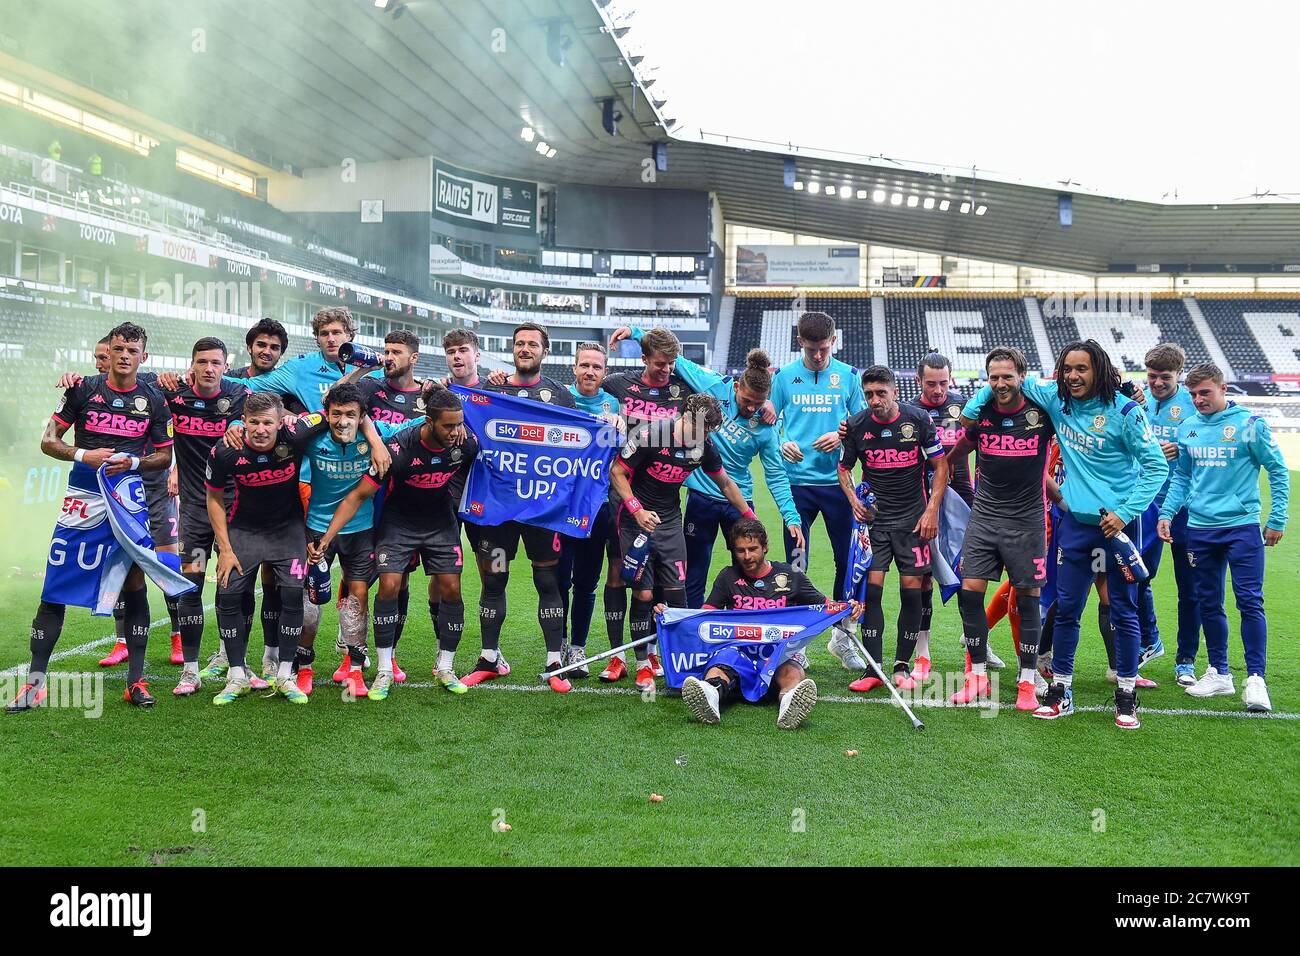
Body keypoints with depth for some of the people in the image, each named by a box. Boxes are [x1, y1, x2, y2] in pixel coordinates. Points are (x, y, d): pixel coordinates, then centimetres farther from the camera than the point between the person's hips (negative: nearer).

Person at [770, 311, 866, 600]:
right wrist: (782, 444, -11)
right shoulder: (784, 376, 3)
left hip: (837, 480, 1)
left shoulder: (849, 376, 4)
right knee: (795, 561, 4)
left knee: (847, 559, 6)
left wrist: (841, 436, -11)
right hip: (796, 481, 0)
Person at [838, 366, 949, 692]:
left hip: (914, 518, -1)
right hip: (874, 517, 1)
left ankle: (902, 666, 12)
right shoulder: (857, 425, -2)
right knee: (871, 588, -7)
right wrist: (854, 500, -5)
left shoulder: (918, 419, -5)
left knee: (911, 589, -2)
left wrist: (932, 510, -5)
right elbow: (844, 468, 12)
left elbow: (940, 464, 2)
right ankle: (873, 669, -1)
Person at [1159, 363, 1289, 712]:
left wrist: (1277, 520, -3)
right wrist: (1167, 512, 4)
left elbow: (1278, 471, -1)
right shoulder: (1187, 428, 7)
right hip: (1199, 529, 5)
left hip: (1242, 526, -4)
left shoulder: (1250, 424, -5)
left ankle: (1255, 678, 0)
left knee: (1249, 601, -7)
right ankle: (1219, 673, 22)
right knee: (1209, 604, 10)